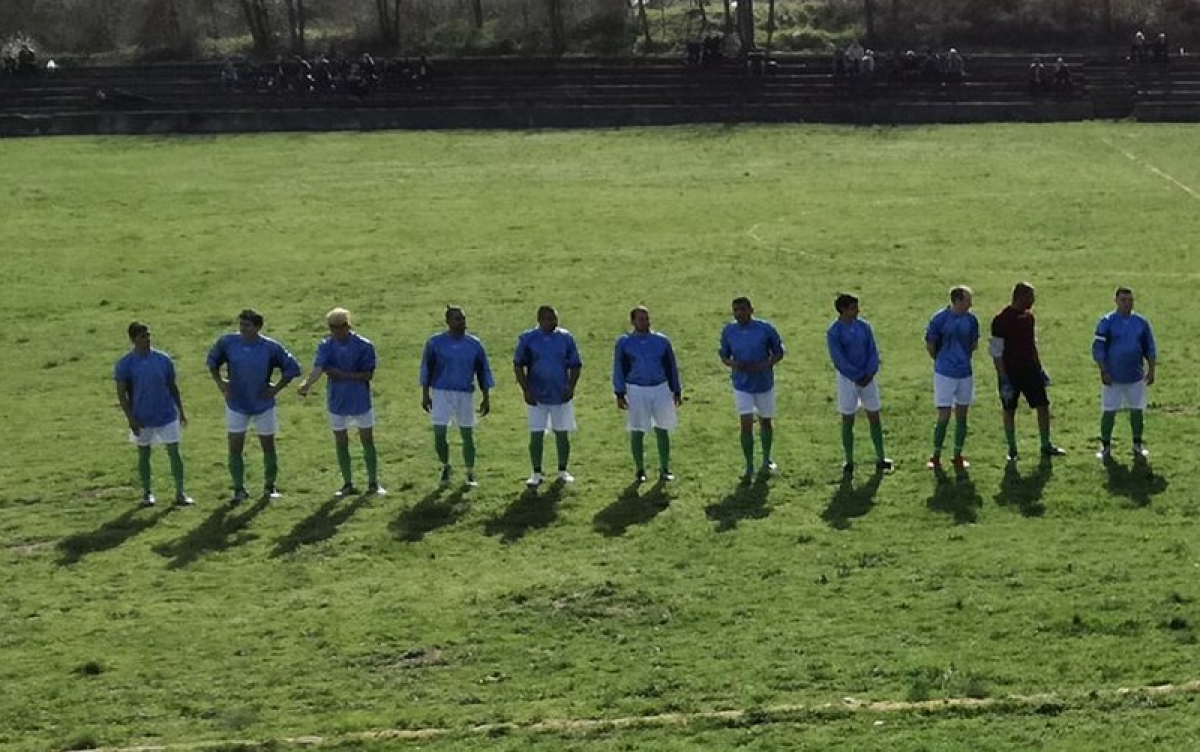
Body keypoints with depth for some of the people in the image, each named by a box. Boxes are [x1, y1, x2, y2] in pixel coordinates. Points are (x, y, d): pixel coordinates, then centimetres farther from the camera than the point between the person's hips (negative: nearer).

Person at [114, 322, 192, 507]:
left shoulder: (163, 359, -1)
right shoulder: (125, 364, -7)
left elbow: (172, 387, 8)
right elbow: (122, 394, -6)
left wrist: (180, 411, 6)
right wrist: (131, 419, -12)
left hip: (167, 415, 1)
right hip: (141, 419, -1)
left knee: (174, 452, -2)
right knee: (144, 454, 11)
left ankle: (180, 493, 3)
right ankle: (147, 492, 25)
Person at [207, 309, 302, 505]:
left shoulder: (271, 347, -16)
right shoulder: (227, 342, -11)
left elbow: (292, 368, -5)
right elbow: (212, 360, 7)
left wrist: (276, 388, -12)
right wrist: (219, 382, -6)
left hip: (263, 406, 0)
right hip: (236, 405, 1)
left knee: (268, 445, 9)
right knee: (235, 447, -2)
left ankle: (270, 487, 26)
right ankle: (239, 490, 10)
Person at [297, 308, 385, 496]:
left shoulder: (364, 345, -11)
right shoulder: (326, 346, -7)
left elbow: (368, 375, -13)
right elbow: (318, 367, -23)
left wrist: (343, 374, -23)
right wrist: (307, 383, -43)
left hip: (361, 401, -2)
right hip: (337, 402, 2)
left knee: (368, 441, 4)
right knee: (341, 443, 9)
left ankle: (373, 483, 13)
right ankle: (348, 484, 20)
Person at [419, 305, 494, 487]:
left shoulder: (474, 344, 2)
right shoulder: (435, 343, -2)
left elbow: (483, 371, 6)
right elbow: (426, 369, 3)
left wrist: (486, 398, 4)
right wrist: (425, 394, -1)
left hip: (465, 394, 1)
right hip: (441, 393, -1)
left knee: (467, 434, 3)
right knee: (439, 434, -5)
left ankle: (470, 474, 14)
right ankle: (445, 466, 20)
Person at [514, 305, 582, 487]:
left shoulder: (566, 338, 0)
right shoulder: (527, 339, -3)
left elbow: (575, 365, 5)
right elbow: (518, 365, 1)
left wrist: (571, 387, -7)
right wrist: (525, 390, -7)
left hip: (561, 395, 1)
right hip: (537, 397, -1)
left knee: (562, 434, 6)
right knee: (536, 435, 0)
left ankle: (563, 471, 19)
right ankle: (537, 473, 10)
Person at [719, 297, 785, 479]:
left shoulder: (765, 328, -11)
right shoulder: (728, 331, -6)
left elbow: (779, 352, -3)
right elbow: (724, 355, 5)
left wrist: (764, 365, -21)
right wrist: (734, 364, -17)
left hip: (764, 384, 0)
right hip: (742, 386, 0)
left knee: (766, 422, 14)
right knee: (746, 424, -8)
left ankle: (766, 461, 34)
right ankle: (749, 467, 3)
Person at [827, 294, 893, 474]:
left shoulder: (864, 327, 4)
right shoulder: (833, 332, -10)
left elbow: (873, 352, 3)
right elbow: (839, 359, -14)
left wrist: (869, 374, -11)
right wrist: (858, 377, -15)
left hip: (867, 377, 4)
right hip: (847, 378, -4)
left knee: (874, 417, 6)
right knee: (847, 420, 2)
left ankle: (880, 459, 12)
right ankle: (849, 462, 11)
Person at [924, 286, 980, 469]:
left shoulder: (971, 320, -1)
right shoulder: (939, 319, -13)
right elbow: (930, 345, -2)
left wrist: (963, 358, 13)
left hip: (965, 373, 4)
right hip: (944, 374, -4)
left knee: (961, 416, 10)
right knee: (944, 417, -4)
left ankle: (958, 456, 21)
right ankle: (936, 457, 9)